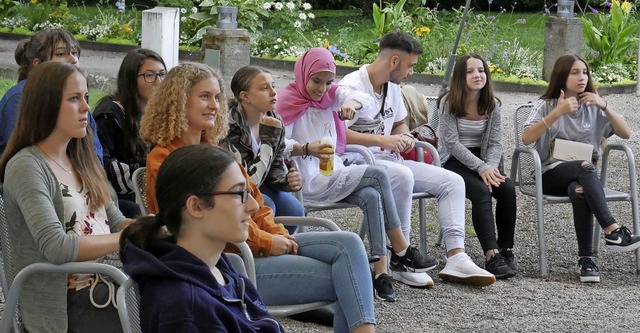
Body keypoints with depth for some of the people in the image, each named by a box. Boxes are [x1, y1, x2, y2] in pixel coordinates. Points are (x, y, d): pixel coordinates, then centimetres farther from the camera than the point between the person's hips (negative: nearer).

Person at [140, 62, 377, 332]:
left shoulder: (215, 152, 21)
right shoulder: (163, 160, -6)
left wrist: (278, 234, -1)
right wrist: (266, 242, -13)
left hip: (263, 245, 8)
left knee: (348, 244, -15)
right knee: (341, 279, -19)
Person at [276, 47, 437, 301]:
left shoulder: (330, 95, 11)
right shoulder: (288, 101, -6)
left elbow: (363, 97, -6)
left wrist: (351, 103, -29)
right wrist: (306, 149, -34)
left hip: (334, 174, 6)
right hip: (309, 183, -6)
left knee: (371, 196, -25)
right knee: (378, 175, -20)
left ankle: (380, 271, -29)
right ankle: (402, 253, -14)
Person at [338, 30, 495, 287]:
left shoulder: (392, 87, 16)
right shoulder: (352, 87, -12)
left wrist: (404, 136, 6)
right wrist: (382, 140, -23)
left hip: (390, 160, 9)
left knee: (452, 181, -4)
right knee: (401, 175, -39)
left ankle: (455, 257, -17)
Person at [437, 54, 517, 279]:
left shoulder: (492, 104, 4)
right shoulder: (449, 102, -9)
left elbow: (495, 143, 1)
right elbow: (452, 143, -14)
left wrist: (491, 166, -20)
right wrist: (482, 168, -23)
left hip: (482, 160, 5)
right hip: (453, 161, -4)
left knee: (508, 189, -25)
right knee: (481, 191, -33)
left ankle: (505, 250, -16)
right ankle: (492, 256, -40)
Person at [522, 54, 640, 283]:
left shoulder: (593, 107, 14)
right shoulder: (547, 105, 5)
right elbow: (526, 138, -13)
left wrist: (605, 106, -8)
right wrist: (558, 112, -20)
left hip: (585, 174, 2)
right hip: (551, 175, -2)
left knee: (579, 191, -37)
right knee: (584, 169, -36)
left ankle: (586, 258, -38)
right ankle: (612, 230, -45)